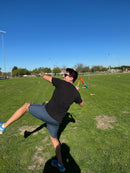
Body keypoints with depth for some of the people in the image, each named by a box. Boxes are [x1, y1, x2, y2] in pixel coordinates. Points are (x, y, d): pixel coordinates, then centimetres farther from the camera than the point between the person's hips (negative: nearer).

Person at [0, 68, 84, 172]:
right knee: (54, 139, 27)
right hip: (57, 120, 5)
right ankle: (60, 165, 40)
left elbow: (45, 77, 0)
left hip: (46, 112, -5)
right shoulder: (76, 92, 4)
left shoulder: (61, 83, -9)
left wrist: (47, 76, 25)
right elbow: (82, 104, 23)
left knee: (26, 106, 16)